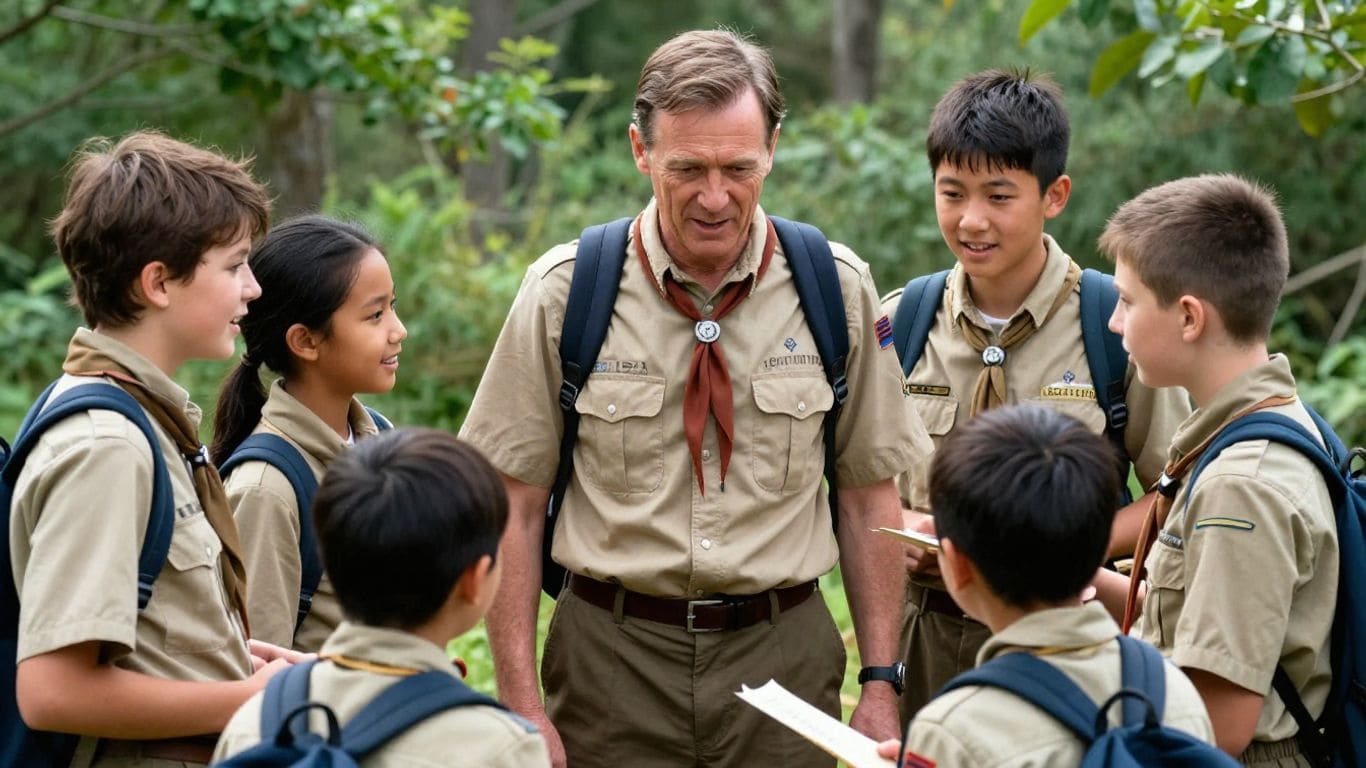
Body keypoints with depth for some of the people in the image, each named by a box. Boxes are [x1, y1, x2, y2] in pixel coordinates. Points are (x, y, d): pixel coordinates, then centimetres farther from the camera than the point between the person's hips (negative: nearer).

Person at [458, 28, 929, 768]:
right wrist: (523, 706, -8)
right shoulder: (564, 292, -6)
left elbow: (869, 497, 5)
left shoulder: (838, 289, -2)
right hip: (613, 650, -1)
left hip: (783, 650, 1)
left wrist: (879, 685, 1)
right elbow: (512, 506, -3)